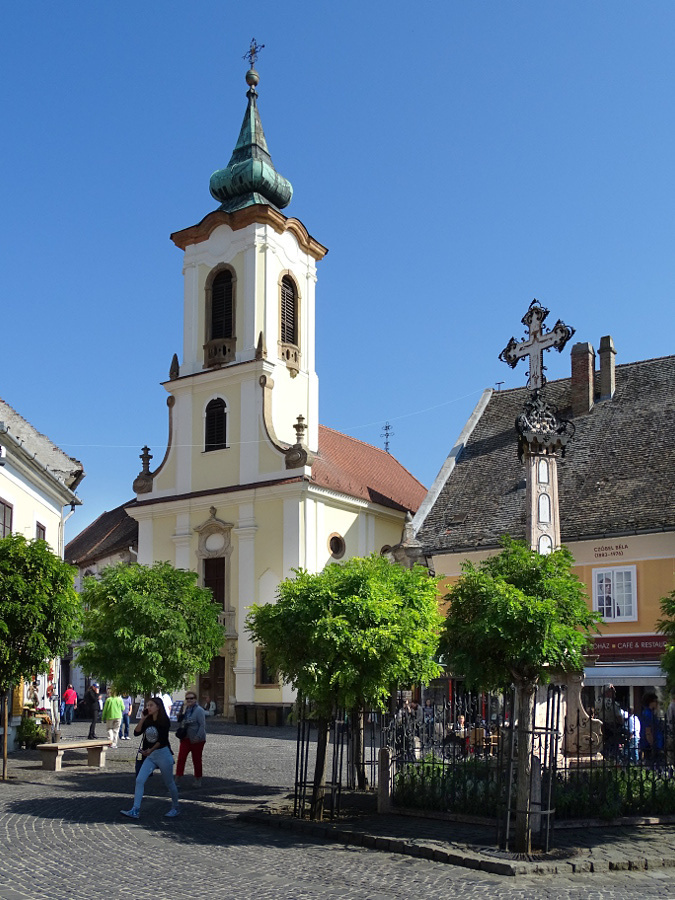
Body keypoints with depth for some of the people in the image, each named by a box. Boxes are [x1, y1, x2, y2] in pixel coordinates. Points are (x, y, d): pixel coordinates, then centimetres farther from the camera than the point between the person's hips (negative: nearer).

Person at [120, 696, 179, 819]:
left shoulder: (164, 721, -11)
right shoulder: (148, 721, 5)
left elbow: (162, 740, -18)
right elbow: (136, 732, -5)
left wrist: (150, 750, -29)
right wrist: (142, 719, -9)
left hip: (163, 754, -6)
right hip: (149, 756, 6)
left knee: (169, 783, 8)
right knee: (139, 780, -9)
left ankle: (175, 808, 26)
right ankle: (135, 811, -9)